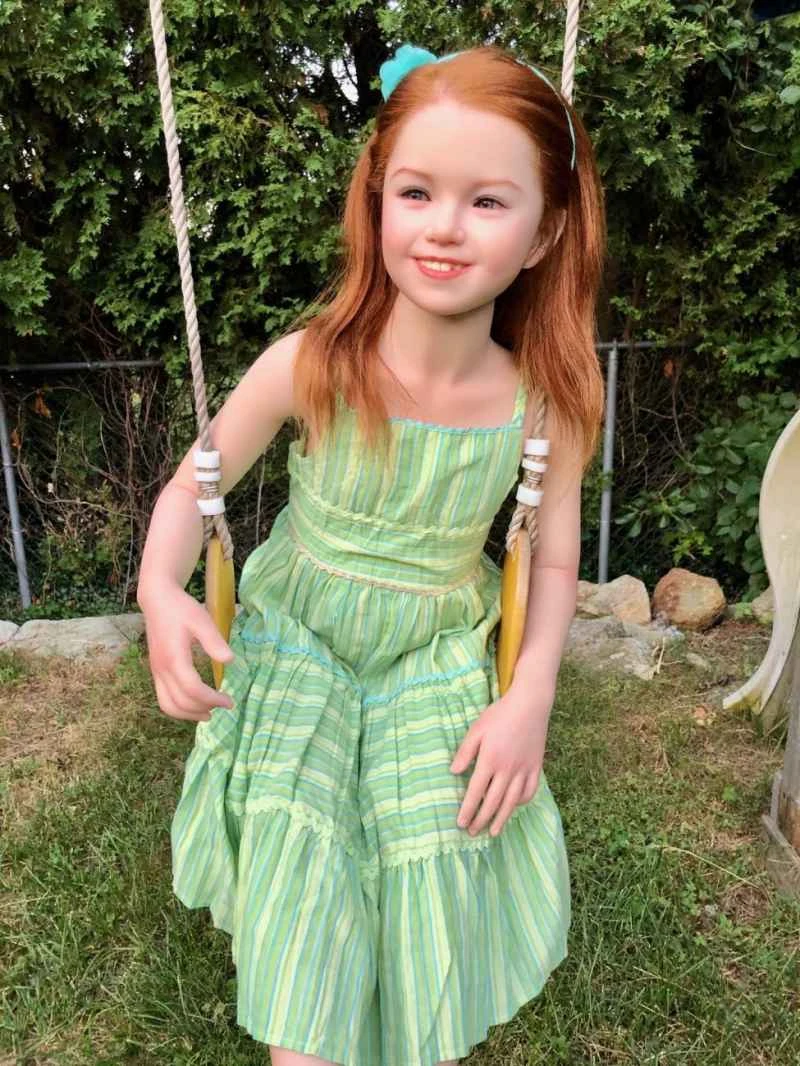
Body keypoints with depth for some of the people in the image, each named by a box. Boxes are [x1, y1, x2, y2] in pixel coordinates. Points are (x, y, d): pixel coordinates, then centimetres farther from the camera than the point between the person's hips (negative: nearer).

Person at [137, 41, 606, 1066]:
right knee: (300, 853, -7)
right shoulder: (309, 365, -20)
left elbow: (553, 559, -2)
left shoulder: (543, 402, -15)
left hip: (436, 663, 1)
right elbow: (192, 483, -7)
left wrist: (530, 694, -13)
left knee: (441, 859, -1)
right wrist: (159, 590, -24)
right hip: (296, 643, 0)